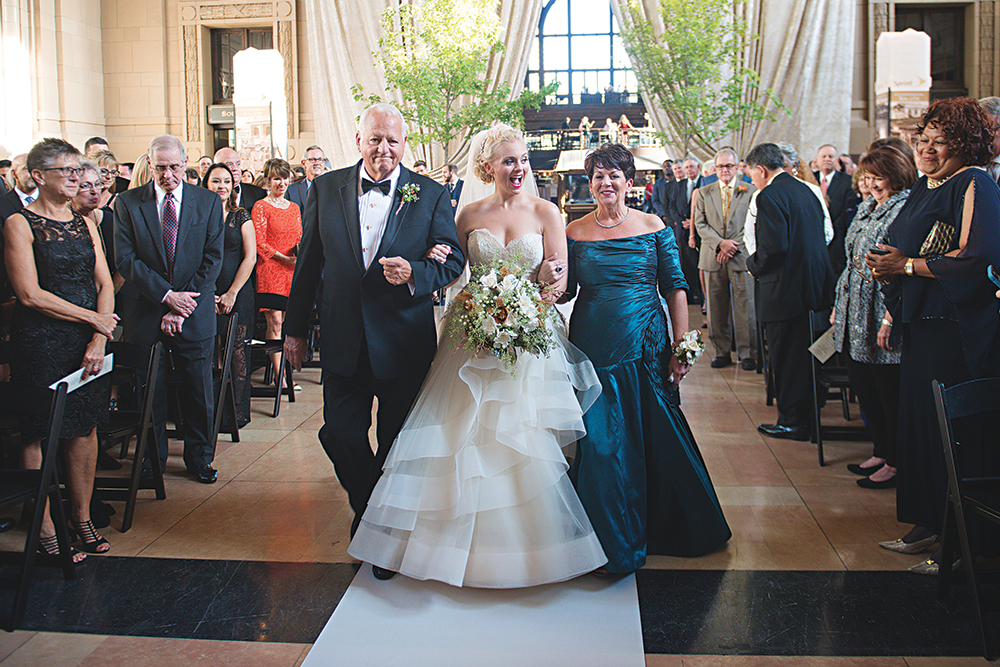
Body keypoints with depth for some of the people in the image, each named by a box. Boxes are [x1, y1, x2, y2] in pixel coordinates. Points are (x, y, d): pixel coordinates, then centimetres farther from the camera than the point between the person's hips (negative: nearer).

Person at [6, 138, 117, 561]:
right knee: (38, 435, 1)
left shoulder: (84, 224, 13)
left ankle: (81, 518, 22)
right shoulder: (19, 224, -5)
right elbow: (30, 294, -13)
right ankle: (45, 531, 11)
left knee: (85, 430, 8)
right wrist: (93, 319, -10)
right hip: (40, 343, -5)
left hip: (88, 344, 5)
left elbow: (105, 286, 7)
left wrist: (98, 341, -6)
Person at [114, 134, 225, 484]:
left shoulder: (209, 202, 3)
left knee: (199, 391, 6)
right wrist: (166, 295, -15)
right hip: (145, 314, 0)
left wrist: (182, 307, -9)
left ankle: (199, 457, 22)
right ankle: (152, 457, 23)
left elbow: (213, 259, -1)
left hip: (195, 316, 0)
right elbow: (125, 259, -5)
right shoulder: (127, 203, 2)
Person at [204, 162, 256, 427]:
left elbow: (250, 257, 1)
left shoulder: (241, 217, 6)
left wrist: (232, 293, -5)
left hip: (238, 295, -1)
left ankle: (239, 412, 5)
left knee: (238, 352, -2)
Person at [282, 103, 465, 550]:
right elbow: (308, 262, 8)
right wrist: (295, 328, 9)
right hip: (343, 342, 2)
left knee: (397, 446, 10)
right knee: (340, 436, 4)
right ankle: (366, 510, 32)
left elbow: (453, 261, -2)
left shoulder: (431, 195, -2)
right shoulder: (326, 189, 3)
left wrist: (414, 274, -22)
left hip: (404, 343, -1)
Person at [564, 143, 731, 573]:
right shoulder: (575, 233, 5)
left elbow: (675, 289, 0)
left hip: (645, 348, 0)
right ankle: (613, 539, 20)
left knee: (655, 437, 6)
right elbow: (564, 290, 7)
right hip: (593, 349, 1)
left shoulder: (654, 228, 3)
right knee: (599, 443, 2)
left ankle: (665, 529, 28)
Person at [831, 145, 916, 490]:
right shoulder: (867, 207, 14)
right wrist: (839, 304, 17)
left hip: (882, 317, -9)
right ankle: (881, 451, 28)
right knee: (861, 385, 14)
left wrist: (890, 319, -23)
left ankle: (896, 462, 14)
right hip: (856, 313, 9)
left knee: (889, 392, 1)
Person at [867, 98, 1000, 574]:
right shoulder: (924, 187, 16)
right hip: (920, 324, 9)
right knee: (918, 419, 11)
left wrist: (906, 265, -15)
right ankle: (930, 526, 22)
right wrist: (886, 265, 3)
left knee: (952, 432, -5)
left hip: (956, 329, -9)